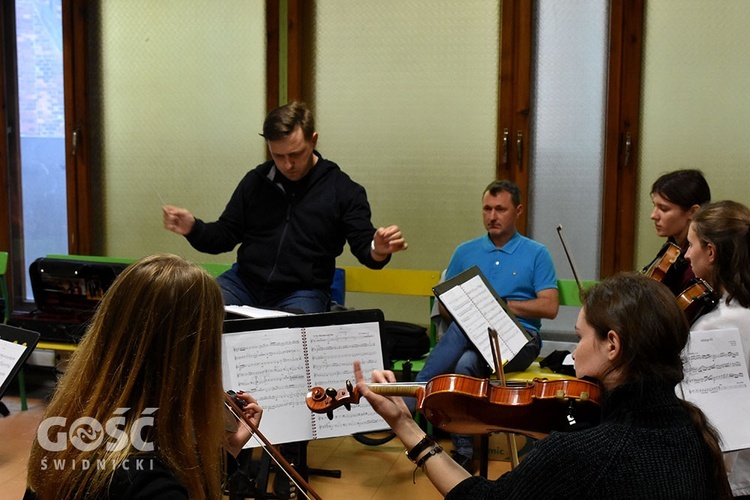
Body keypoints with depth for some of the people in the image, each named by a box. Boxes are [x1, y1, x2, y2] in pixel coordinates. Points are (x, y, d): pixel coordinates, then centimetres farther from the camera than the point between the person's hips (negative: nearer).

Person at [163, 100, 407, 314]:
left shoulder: (344, 190, 1)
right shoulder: (256, 181, 10)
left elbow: (363, 247, -1)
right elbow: (225, 236, 13)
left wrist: (378, 250, -25)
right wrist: (192, 228, -8)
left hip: (304, 291, -3)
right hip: (244, 282, 3)